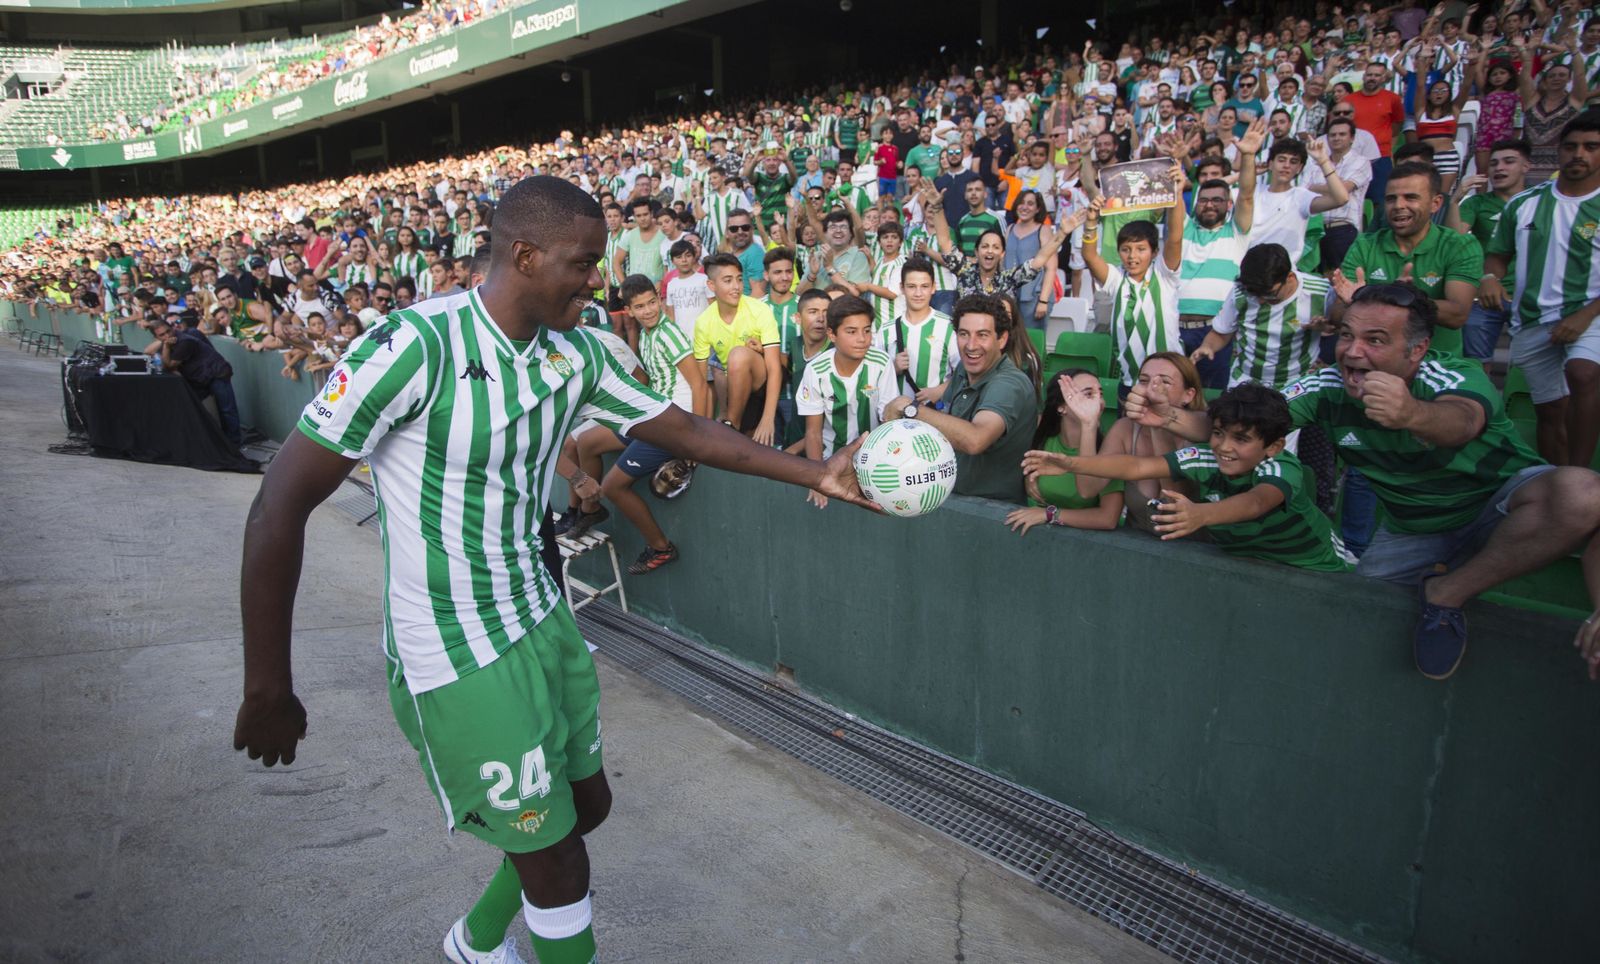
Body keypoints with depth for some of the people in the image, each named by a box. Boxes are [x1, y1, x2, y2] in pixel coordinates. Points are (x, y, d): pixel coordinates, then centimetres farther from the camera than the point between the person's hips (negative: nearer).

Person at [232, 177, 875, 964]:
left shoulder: (575, 358, -1)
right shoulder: (415, 347, -23)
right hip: (457, 658, -7)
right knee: (557, 859, 5)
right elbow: (279, 508, -20)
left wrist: (815, 475, 3)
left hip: (543, 623, 8)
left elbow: (689, 432, 8)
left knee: (586, 803, 21)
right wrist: (268, 690, -15)